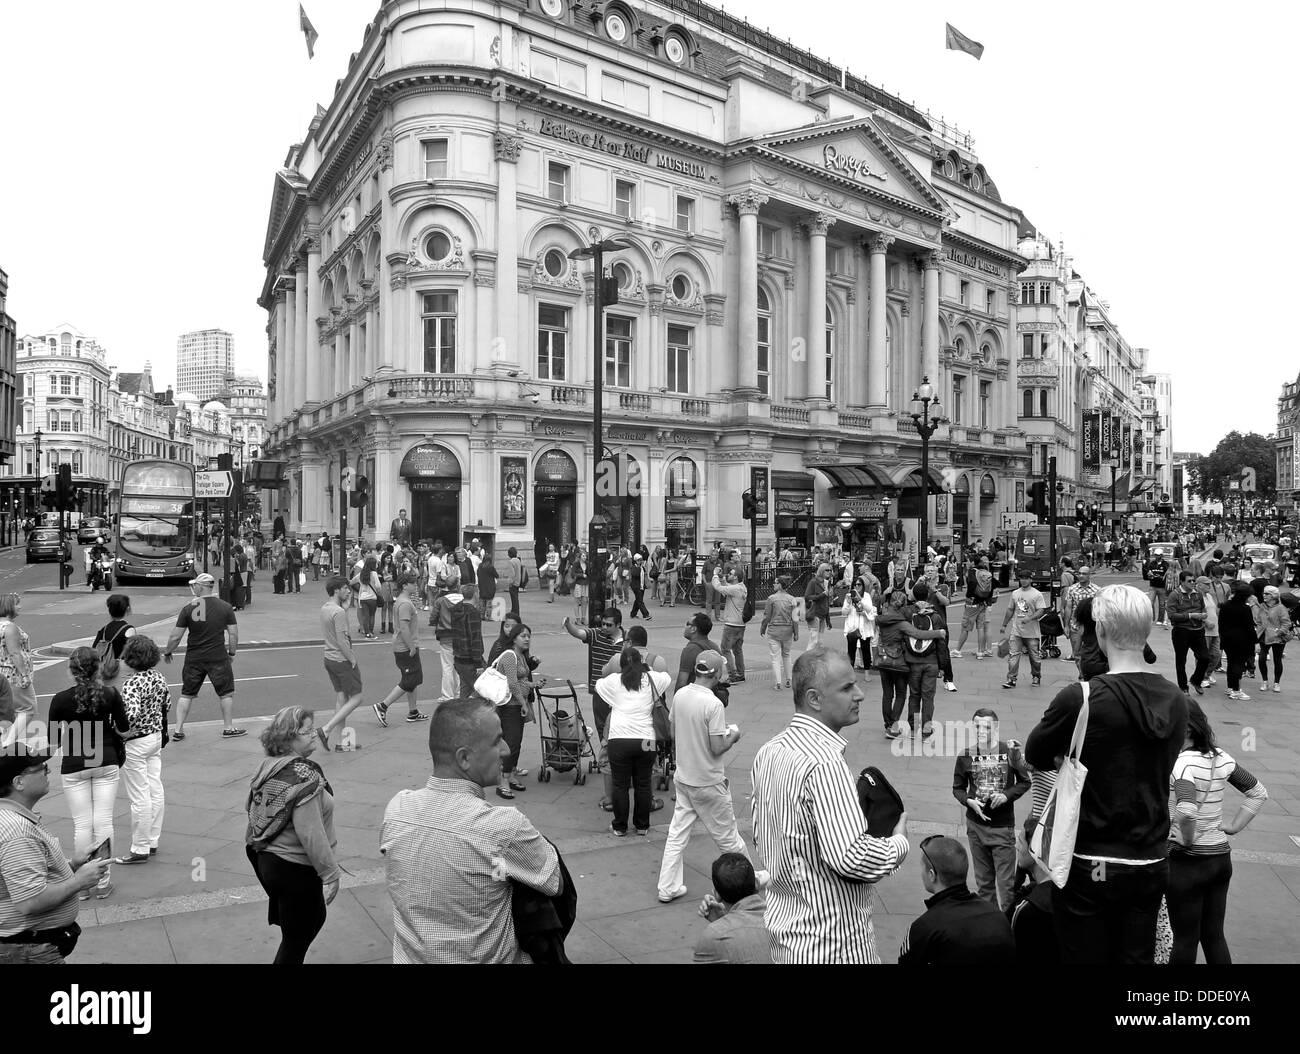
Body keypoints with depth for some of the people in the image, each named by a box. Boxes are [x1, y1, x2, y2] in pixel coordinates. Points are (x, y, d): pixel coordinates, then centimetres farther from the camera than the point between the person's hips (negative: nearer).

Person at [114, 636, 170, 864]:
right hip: (156, 737, 8)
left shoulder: (131, 684, -23)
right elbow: (167, 704, 13)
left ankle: (140, 850, 11)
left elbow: (132, 714, -35)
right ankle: (152, 841, 27)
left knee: (139, 797, 1)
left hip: (135, 744, -8)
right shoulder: (158, 677, 1)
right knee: (155, 790, 14)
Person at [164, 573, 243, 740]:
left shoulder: (188, 608, -5)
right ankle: (229, 728, 17)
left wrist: (167, 652, 14)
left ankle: (178, 730, 17)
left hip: (193, 658, 1)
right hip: (218, 657, -1)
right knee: (226, 693, 11)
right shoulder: (225, 607, -4)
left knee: (186, 694, 14)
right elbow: (233, 634, -3)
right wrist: (232, 652, 11)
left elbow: (175, 636, -2)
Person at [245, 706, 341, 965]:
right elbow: (310, 833, -27)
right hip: (294, 869, -9)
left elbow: (255, 812, 11)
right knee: (296, 940, 9)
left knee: (315, 917, 27)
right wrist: (330, 873, -20)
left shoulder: (268, 767, 2)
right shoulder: (304, 776, -25)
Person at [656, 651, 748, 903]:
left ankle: (668, 888, 17)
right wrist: (733, 735, -3)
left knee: (677, 834, 13)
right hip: (709, 783, -6)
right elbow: (717, 748, -23)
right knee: (727, 836, 12)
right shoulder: (713, 704, -24)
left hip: (683, 777, 6)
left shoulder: (680, 695, -3)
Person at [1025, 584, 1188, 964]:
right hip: (1152, 865, 5)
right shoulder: (1176, 700, -3)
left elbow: (1034, 755, -5)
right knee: (1138, 957, 16)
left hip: (1090, 866, -4)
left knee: (1085, 956, 9)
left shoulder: (1080, 698, -20)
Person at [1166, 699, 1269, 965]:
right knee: (1214, 935, 18)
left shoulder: (1183, 763, -22)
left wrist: (1188, 839, -18)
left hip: (1186, 862, -7)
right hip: (1221, 857, 7)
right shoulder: (1221, 758, 0)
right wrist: (1234, 827, 10)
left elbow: (1186, 811, -35)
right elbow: (1259, 793, 12)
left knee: (1185, 939, 8)